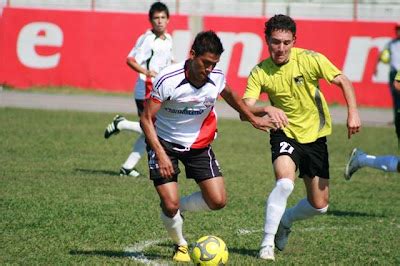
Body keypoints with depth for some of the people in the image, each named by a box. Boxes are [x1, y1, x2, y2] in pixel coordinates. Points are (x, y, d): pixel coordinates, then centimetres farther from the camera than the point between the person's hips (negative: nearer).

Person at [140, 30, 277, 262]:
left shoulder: (217, 78, -13)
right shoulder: (168, 80, -27)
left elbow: (229, 94, 14)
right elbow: (147, 119, -21)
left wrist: (253, 118, 20)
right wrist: (160, 154, -30)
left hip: (199, 144, 4)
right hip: (165, 143, -4)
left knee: (218, 201, -5)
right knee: (170, 204, -13)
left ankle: (178, 207, 23)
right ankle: (181, 245, 17)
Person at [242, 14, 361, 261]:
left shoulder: (310, 59, -15)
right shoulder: (260, 73, -13)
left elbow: (343, 81, -6)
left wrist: (353, 113, -19)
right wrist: (267, 109, -42)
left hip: (315, 136, 2)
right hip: (285, 135, -2)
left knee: (319, 206, 6)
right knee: (285, 183, -31)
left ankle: (285, 220, 38)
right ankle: (267, 243, -19)